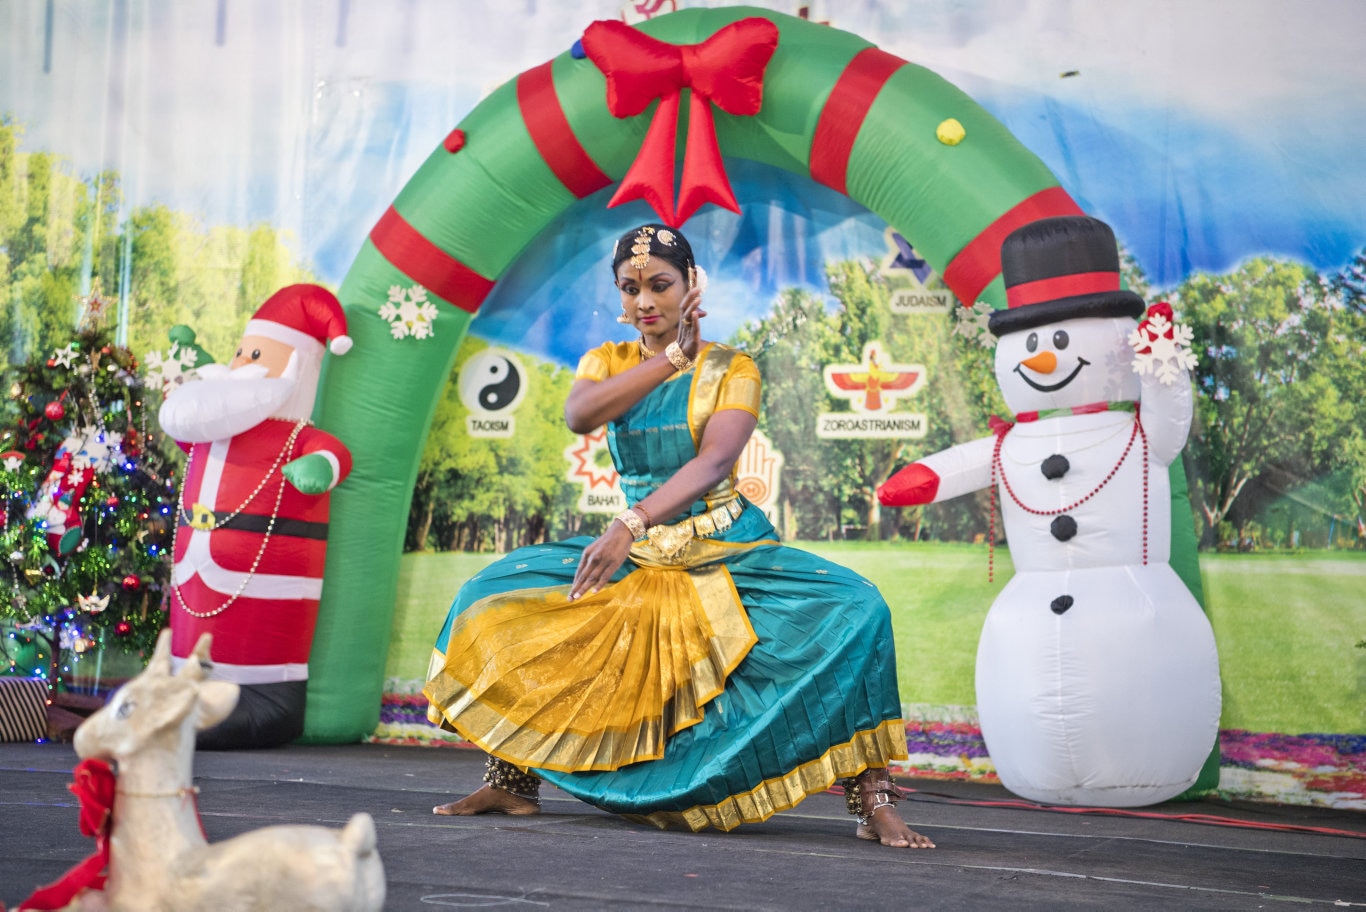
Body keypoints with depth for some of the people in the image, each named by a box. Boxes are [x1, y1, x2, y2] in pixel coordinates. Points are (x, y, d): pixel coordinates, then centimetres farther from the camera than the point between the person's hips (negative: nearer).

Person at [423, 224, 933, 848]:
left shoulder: (731, 369, -5)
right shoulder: (607, 362, 6)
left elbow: (713, 462, -24)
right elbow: (578, 415, -18)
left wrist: (632, 523, -38)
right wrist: (670, 356, -17)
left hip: (729, 554, -3)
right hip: (639, 559, 4)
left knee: (853, 610, -29)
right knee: (493, 594, -10)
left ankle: (873, 802, -22)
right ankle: (512, 781, -2)